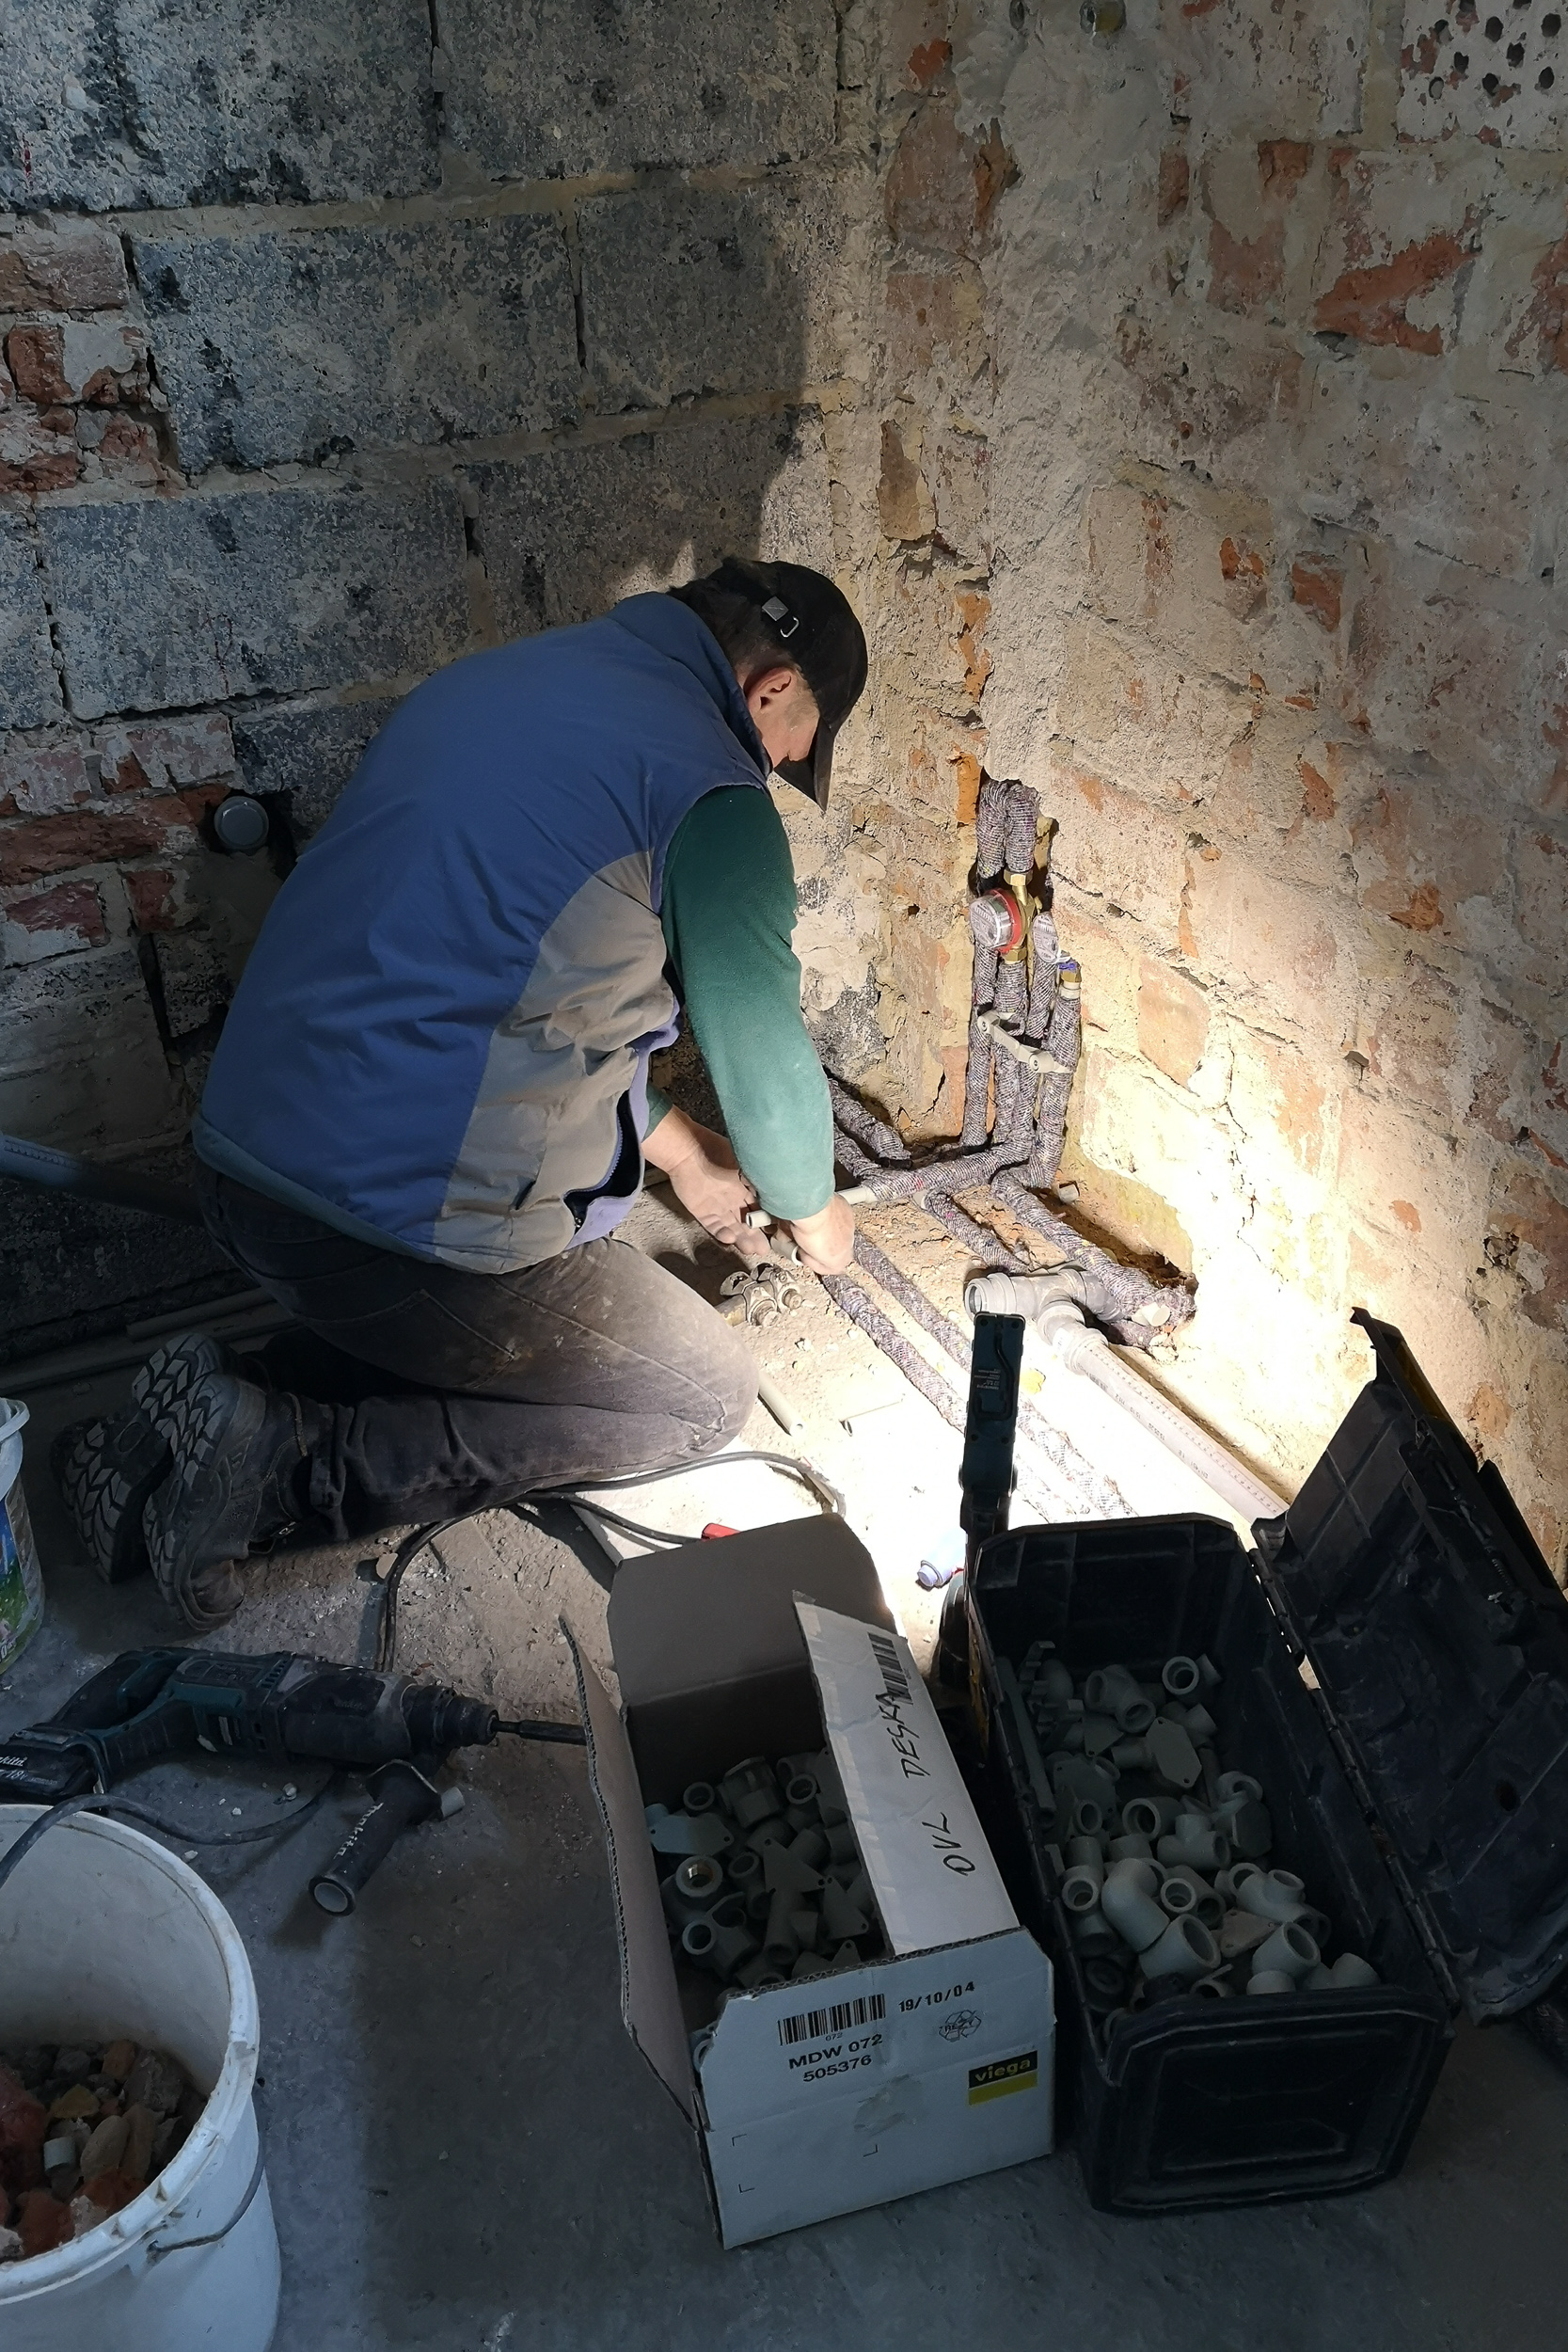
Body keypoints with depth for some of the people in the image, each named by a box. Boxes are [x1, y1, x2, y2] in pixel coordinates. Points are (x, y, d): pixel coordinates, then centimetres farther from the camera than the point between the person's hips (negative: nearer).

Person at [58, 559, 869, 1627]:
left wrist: (678, 1146, 29)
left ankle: (218, 1417, 12)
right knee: (707, 1395, 10)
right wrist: (813, 1211, 19)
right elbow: (760, 1051, -2)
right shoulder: (706, 790, -11)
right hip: (412, 1226, -9)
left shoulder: (491, 679, 15)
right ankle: (287, 1460, -2)